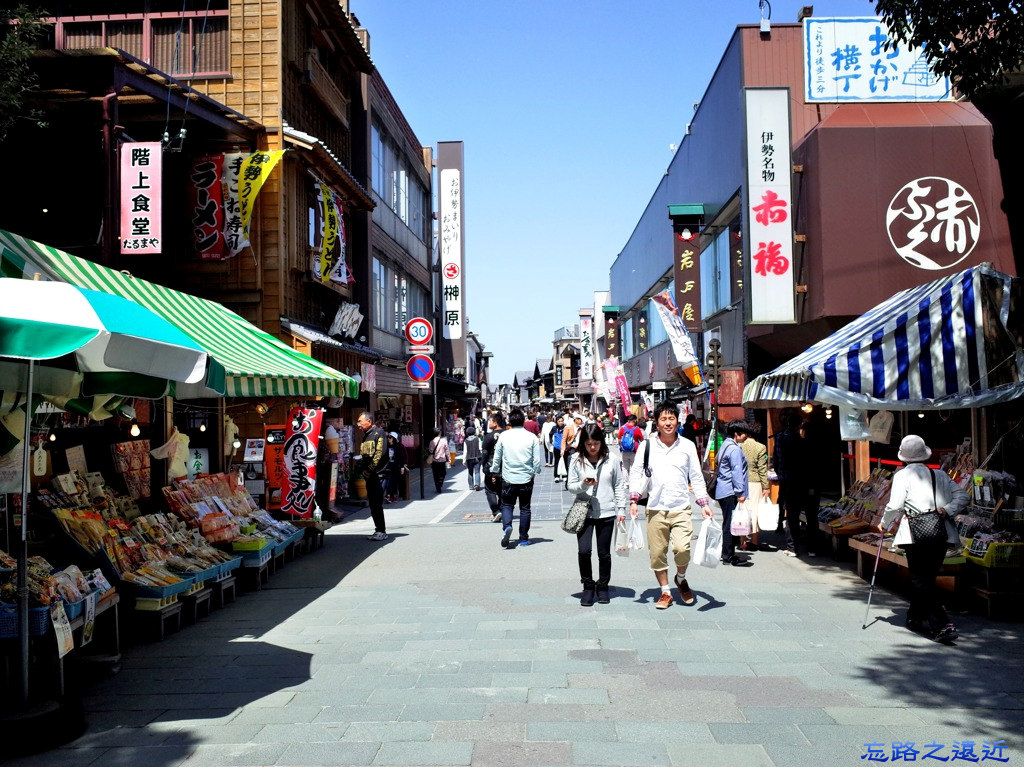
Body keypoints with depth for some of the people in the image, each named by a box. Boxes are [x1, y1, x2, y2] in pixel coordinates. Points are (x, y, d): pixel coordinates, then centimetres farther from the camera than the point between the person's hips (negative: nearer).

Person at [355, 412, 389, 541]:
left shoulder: (378, 432, -6)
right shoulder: (365, 436, 20)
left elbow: (380, 453, -16)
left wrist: (369, 470, -16)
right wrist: (362, 470, 6)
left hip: (377, 474, -9)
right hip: (369, 475, 9)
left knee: (377, 503, -9)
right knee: (372, 503, 9)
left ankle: (381, 531, -6)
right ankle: (379, 530, 15)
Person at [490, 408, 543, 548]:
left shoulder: (503, 436, -4)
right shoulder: (531, 437, -5)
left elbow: (497, 458, 4)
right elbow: (537, 460, -2)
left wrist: (494, 472, 19)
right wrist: (535, 472, 17)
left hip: (508, 479, 0)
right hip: (526, 479, 0)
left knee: (507, 505, 13)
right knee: (525, 508, 11)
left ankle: (507, 526, -14)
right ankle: (523, 538, 15)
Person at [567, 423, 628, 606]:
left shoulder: (612, 461, 0)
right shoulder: (577, 462, 0)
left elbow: (619, 486, 6)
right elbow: (571, 486, 2)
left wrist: (621, 509, 2)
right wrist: (583, 485, -18)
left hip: (606, 513, 0)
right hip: (584, 512, 0)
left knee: (604, 553, 8)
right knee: (584, 551, -9)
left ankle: (602, 587, 25)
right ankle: (588, 587, 9)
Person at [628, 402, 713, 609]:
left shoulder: (687, 446, 5)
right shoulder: (648, 446, 3)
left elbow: (696, 477, 10)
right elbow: (636, 473, 5)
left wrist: (704, 504, 4)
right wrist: (634, 500, -5)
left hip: (681, 509, -1)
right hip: (655, 509, 1)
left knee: (682, 548, -16)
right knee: (657, 553, 4)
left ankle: (681, 579, 15)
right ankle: (665, 592, 22)